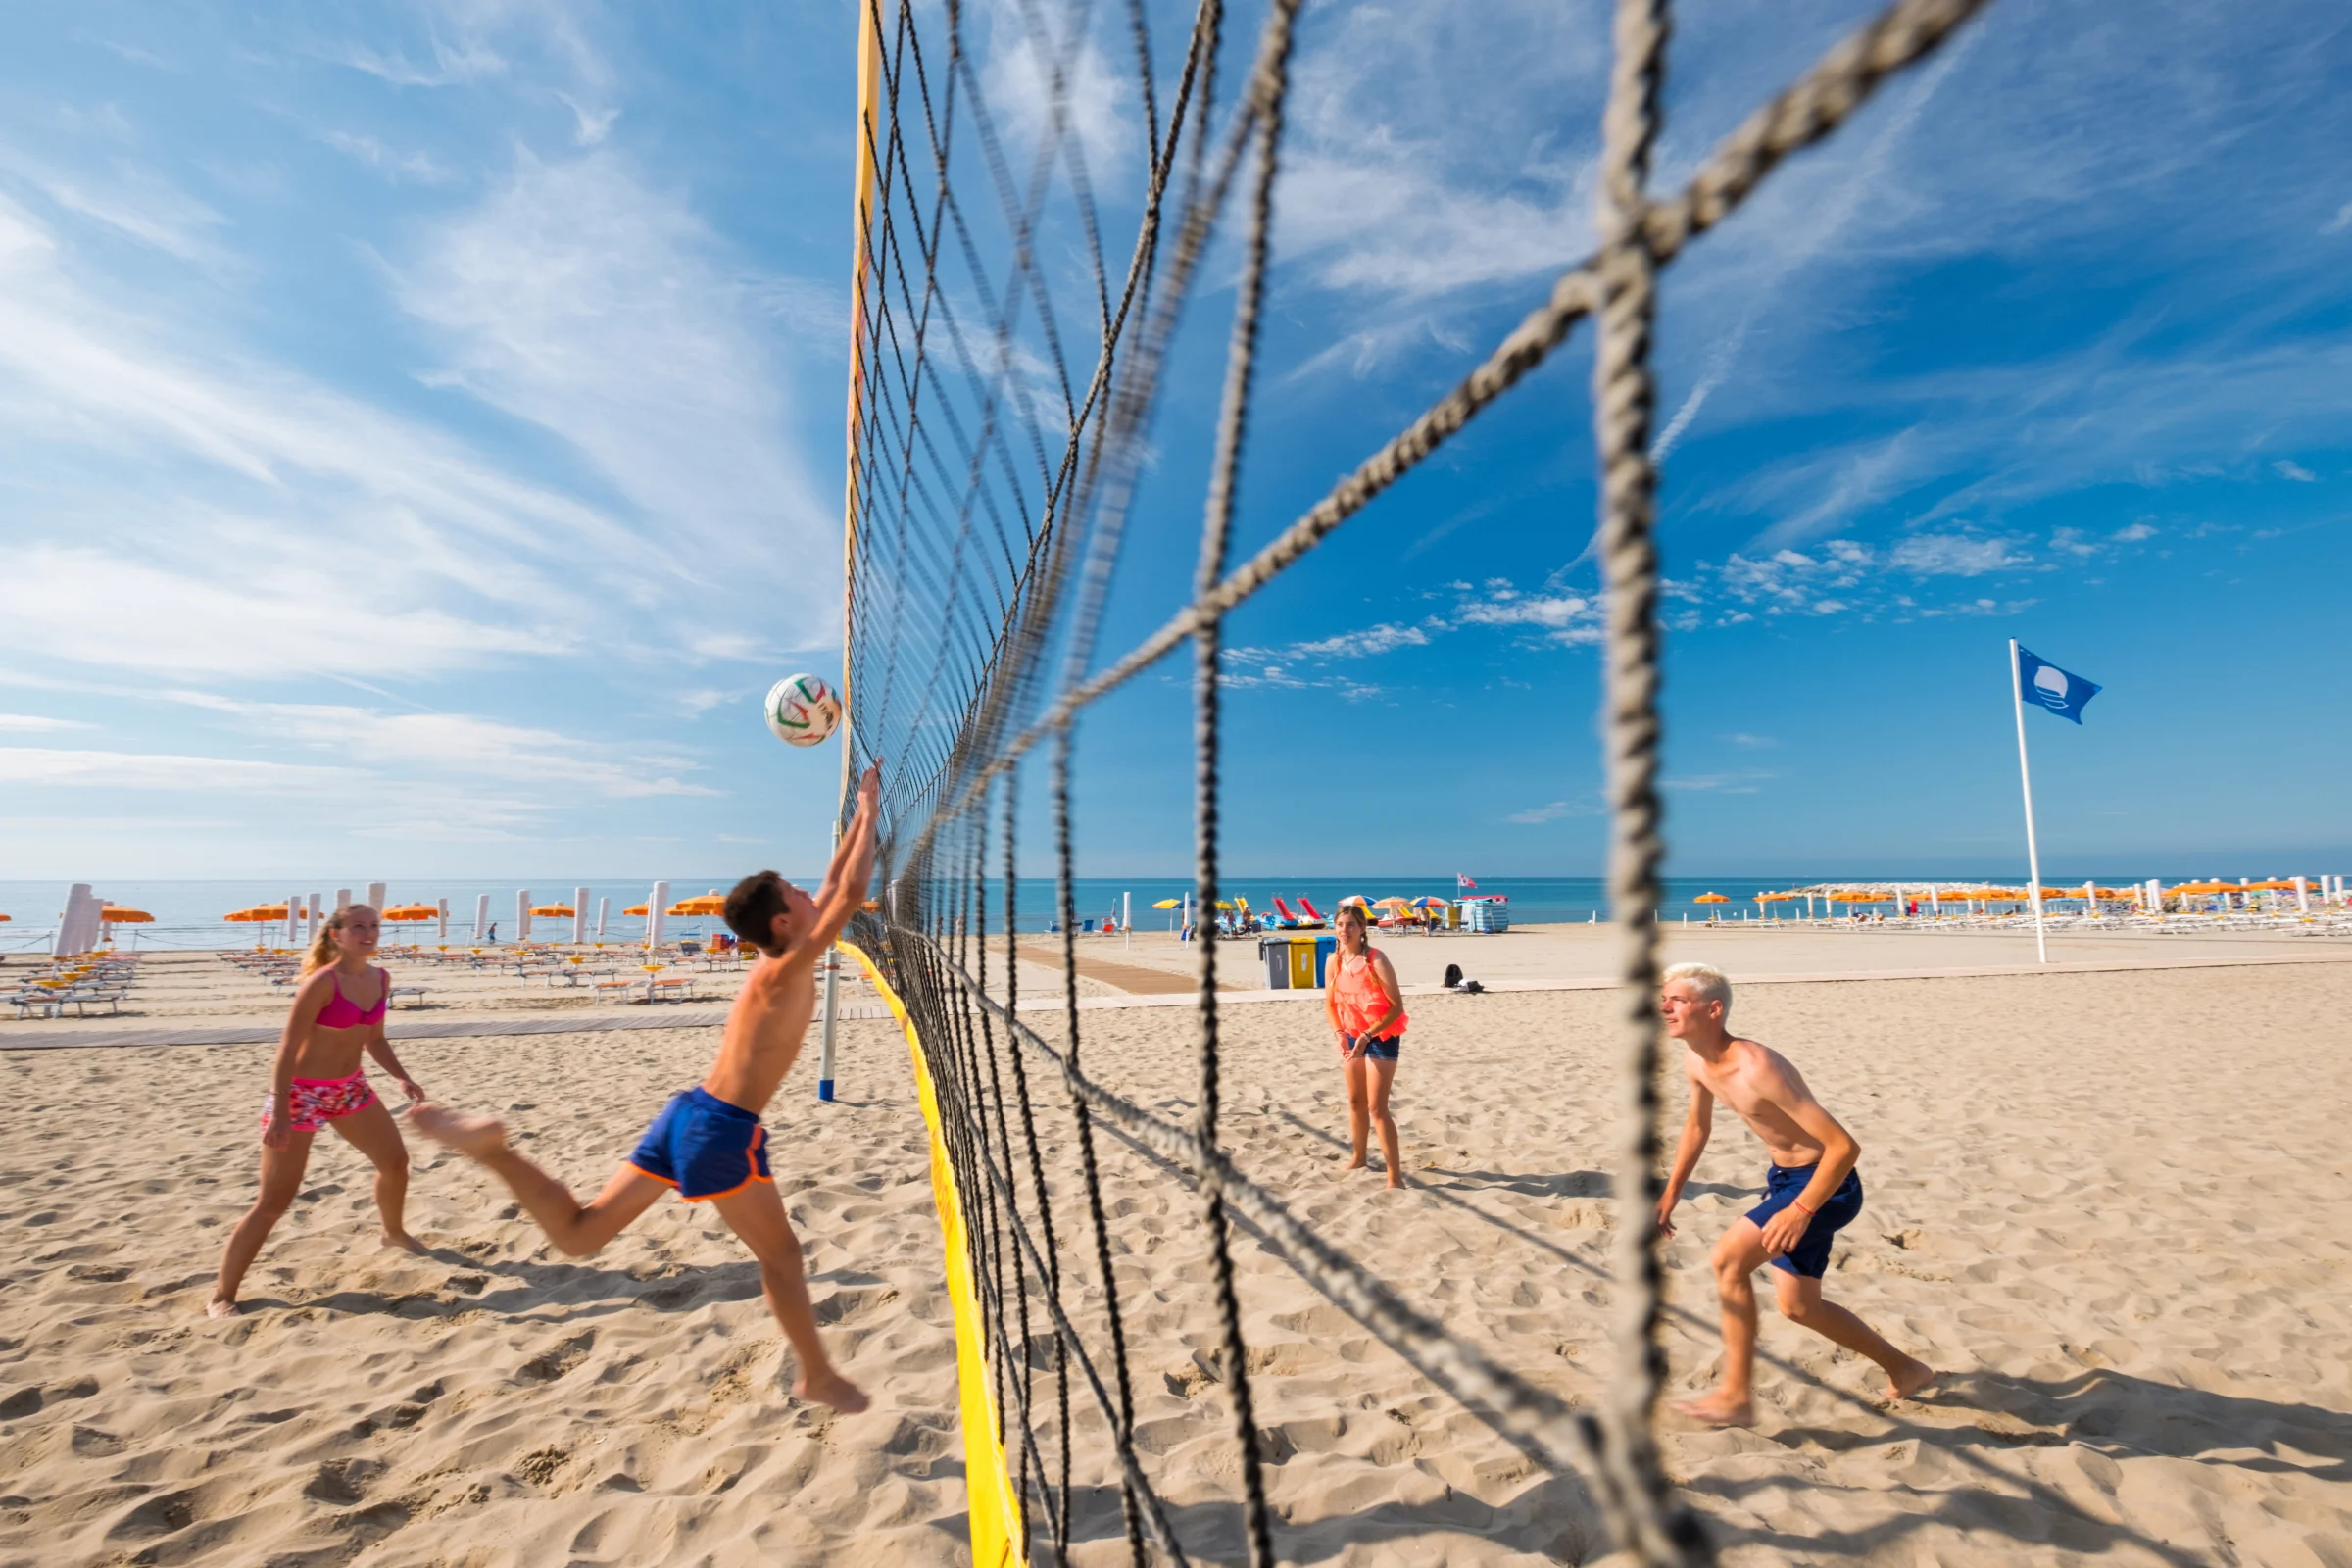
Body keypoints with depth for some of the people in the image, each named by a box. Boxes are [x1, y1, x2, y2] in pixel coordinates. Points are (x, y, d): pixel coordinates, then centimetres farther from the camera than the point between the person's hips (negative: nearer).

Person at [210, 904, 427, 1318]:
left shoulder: (380, 979, -1)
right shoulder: (321, 982, -23)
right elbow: (288, 1048, -21)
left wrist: (402, 1077, 1)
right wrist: (280, 1111, -25)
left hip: (351, 1088, 7)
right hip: (301, 1093, -7)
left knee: (395, 1160, 16)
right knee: (274, 1201, -5)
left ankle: (394, 1233, 41)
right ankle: (221, 1295, 11)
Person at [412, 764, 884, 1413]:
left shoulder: (779, 960, 9)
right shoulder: (787, 972, -16)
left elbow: (834, 881, 17)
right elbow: (851, 892, -25)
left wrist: (863, 814, 17)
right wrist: (870, 813, -16)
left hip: (689, 1112, 8)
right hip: (722, 1130, -8)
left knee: (577, 1234, 15)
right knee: (781, 1252, 9)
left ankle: (493, 1147, 0)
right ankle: (819, 1378, 23)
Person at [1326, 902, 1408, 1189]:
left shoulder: (1376, 960, -23)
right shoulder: (1334, 961, -5)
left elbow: (1397, 1006, -21)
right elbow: (1330, 1003, 8)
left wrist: (1368, 1035, -25)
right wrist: (1338, 1032, -8)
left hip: (1381, 1038, -6)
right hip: (1352, 1037, 6)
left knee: (1377, 1107, -8)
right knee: (1355, 1101, 18)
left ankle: (1395, 1174, 2)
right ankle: (1358, 1157, 37)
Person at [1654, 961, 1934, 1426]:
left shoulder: (1757, 1069, -33)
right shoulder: (1695, 1060, -7)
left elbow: (1844, 1146, -30)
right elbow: (1697, 1125, 12)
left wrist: (1800, 1211, -34)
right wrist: (1671, 1192, 14)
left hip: (1825, 1184, -9)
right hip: (1784, 1178, 9)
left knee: (1729, 1256, -24)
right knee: (1797, 1306, 19)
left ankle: (1736, 1395, -9)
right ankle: (1904, 1369, 45)